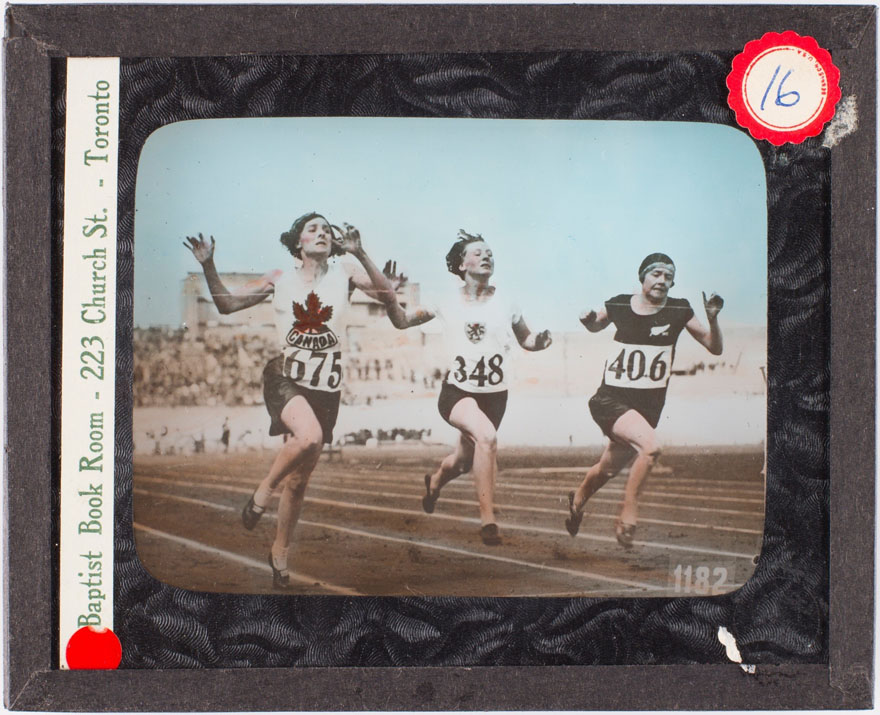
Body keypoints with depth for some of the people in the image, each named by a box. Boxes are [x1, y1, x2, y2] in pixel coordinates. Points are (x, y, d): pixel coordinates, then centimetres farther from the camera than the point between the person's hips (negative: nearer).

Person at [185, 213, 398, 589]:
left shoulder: (344, 274, 6)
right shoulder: (280, 279, 7)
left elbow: (387, 292, -9)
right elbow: (226, 303, 10)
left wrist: (360, 254, -19)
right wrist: (208, 266, -3)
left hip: (325, 387, 2)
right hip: (284, 378, -2)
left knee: (298, 481, 8)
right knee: (309, 436, -34)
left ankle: (279, 553, 28)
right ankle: (263, 490, -6)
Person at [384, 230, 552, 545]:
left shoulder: (504, 300, 3)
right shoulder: (448, 301, 0)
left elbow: (526, 339, 14)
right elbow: (401, 321, 6)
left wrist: (540, 341, -9)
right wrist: (390, 295, -13)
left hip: (494, 394, 3)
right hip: (457, 391, -3)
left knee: (464, 461, 18)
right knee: (487, 436, -33)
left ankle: (434, 482, 56)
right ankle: (488, 520, -22)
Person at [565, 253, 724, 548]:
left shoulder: (679, 311, 0)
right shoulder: (618, 305, 0)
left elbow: (714, 348, 2)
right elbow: (596, 326, 21)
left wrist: (712, 319, -15)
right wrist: (588, 320, -2)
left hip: (648, 405, 3)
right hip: (610, 399, -2)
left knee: (608, 468, 16)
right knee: (651, 446, -29)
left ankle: (577, 500, 48)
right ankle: (628, 514, -11)